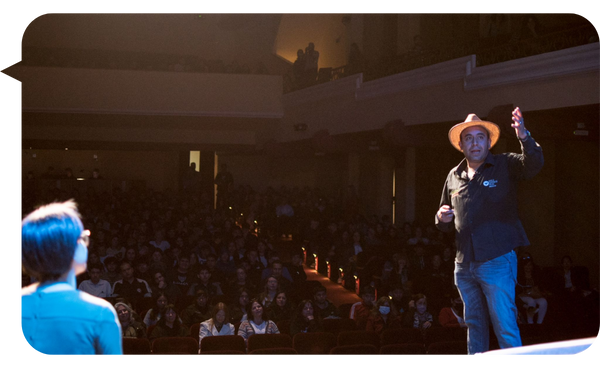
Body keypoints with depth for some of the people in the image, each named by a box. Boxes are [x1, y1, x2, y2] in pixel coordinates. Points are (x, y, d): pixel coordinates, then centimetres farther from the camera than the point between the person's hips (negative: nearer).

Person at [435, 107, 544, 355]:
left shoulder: (505, 165, 1)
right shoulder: (454, 176, 13)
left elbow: (533, 165, -21)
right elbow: (444, 225, 23)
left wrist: (525, 138, -39)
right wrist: (442, 219, -1)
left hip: (497, 262, -5)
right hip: (464, 265, 5)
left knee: (504, 325, -8)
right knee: (475, 326, 13)